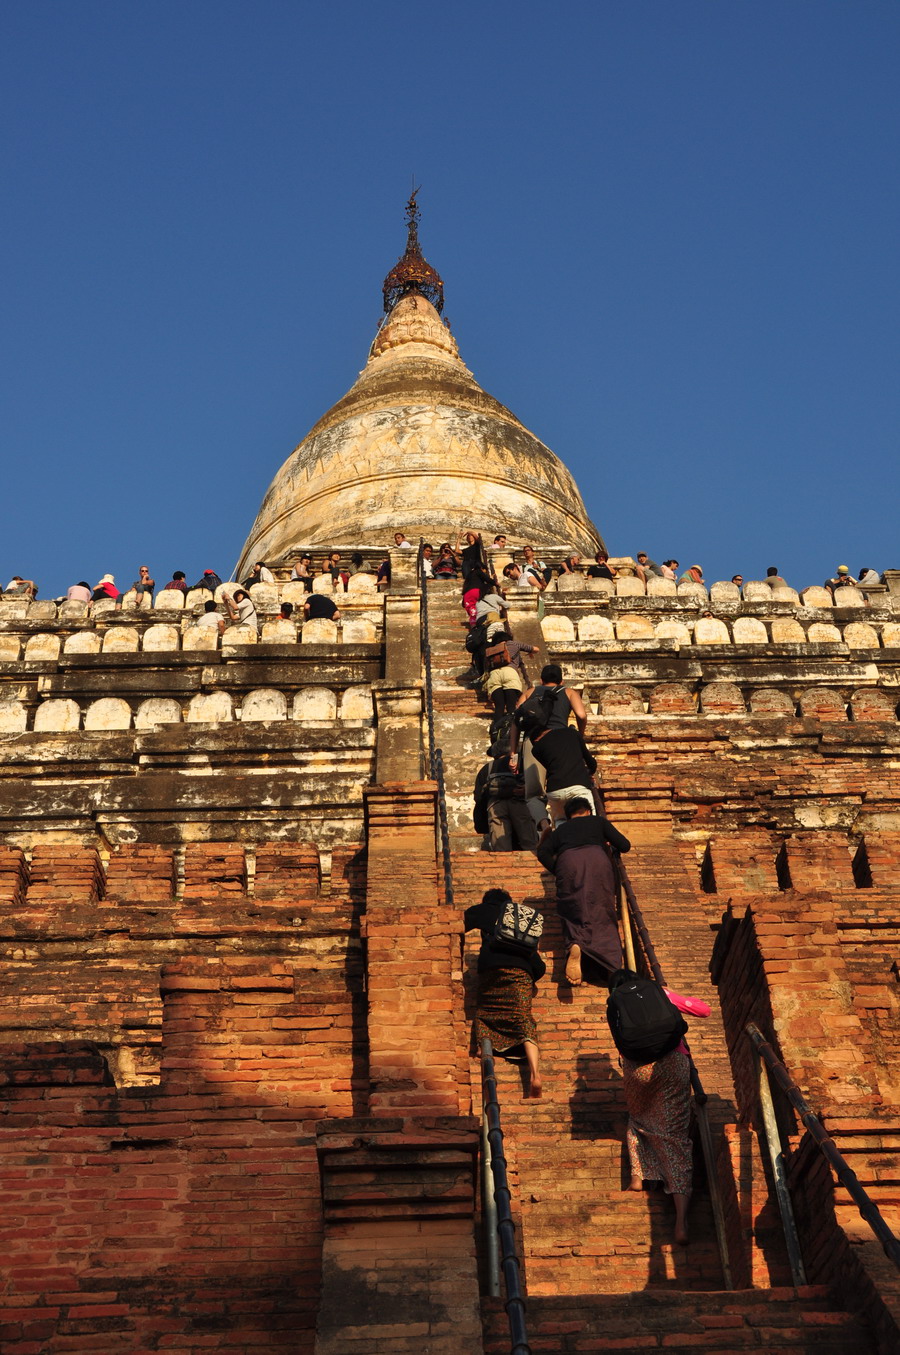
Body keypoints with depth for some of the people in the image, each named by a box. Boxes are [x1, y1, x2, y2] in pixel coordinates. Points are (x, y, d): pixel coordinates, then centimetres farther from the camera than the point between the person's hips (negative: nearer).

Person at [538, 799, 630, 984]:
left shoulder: (561, 830, 34)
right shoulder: (598, 821, 33)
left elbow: (542, 852, 15)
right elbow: (624, 846, 26)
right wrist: (612, 847, 47)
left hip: (567, 861, 0)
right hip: (597, 858, 0)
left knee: (574, 916, 4)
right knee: (602, 917, 0)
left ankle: (574, 946, -30)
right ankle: (611, 966, -24)